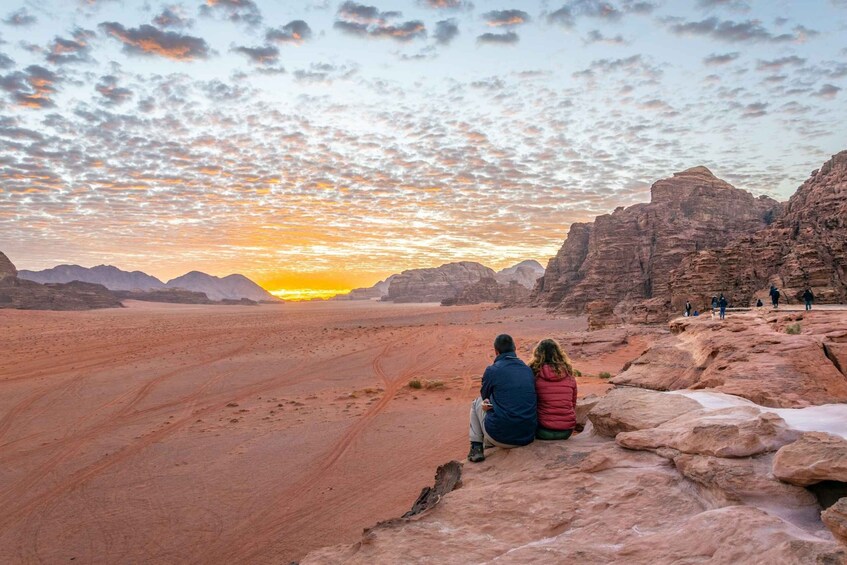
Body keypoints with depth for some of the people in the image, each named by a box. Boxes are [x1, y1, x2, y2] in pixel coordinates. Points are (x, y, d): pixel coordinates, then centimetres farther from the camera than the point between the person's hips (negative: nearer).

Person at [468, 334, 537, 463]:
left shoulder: (492, 370, -7)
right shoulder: (528, 369, 7)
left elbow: (484, 396, 10)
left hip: (500, 437, -5)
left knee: (477, 403, 21)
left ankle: (476, 448, 18)